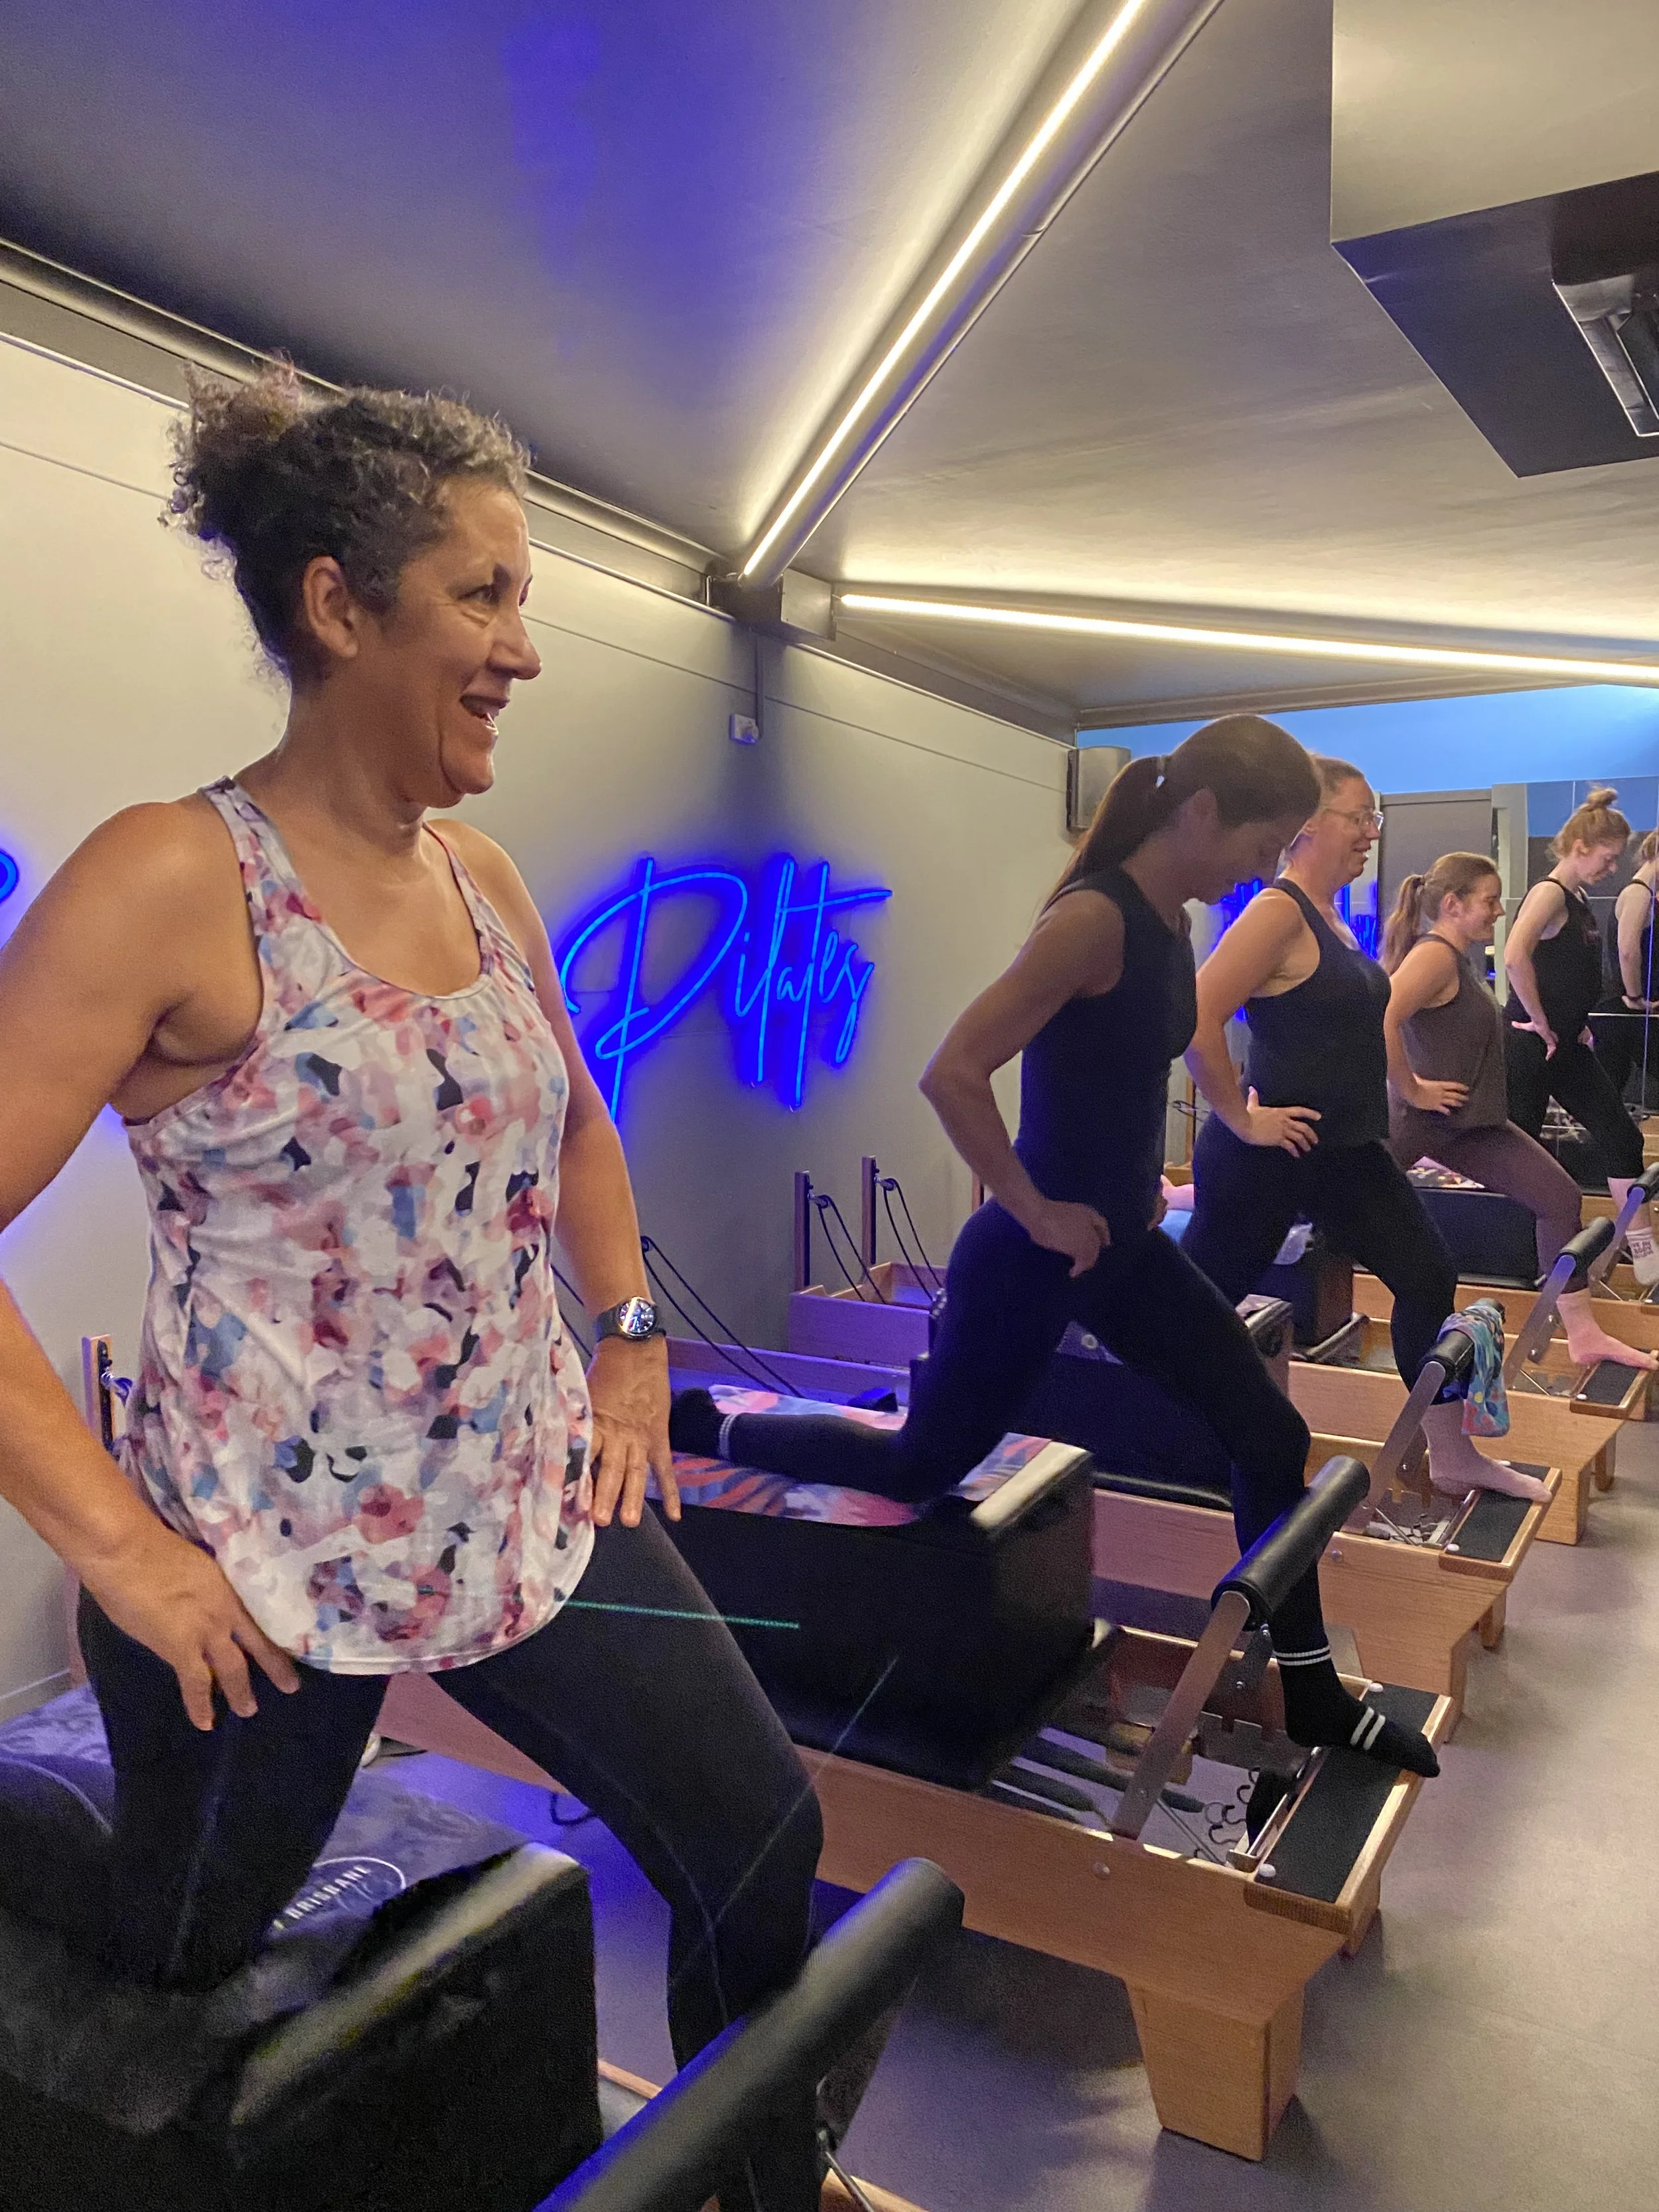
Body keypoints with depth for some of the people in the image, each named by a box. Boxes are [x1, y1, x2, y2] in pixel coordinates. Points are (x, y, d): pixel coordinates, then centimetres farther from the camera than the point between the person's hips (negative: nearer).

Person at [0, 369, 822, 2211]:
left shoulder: (486, 880, 3)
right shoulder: (171, 883, -18)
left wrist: (633, 1338, 9)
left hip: (536, 1506, 6)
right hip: (263, 1576, -5)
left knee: (763, 1843, 10)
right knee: (168, 1974, 19)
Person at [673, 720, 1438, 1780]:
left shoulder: (1171, 921, 6)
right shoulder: (1094, 917, -23)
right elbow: (952, 1075, -30)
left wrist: (1139, 1177, 14)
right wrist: (1038, 1214, -22)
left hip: (1124, 1245, 9)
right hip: (1036, 1255, -9)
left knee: (1273, 1437, 7)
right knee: (922, 1465, 8)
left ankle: (1310, 1696, 24)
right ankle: (705, 1426, 29)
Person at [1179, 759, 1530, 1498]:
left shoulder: (1331, 918, 10)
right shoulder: (1277, 910, -19)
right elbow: (1196, 1020, -30)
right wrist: (1240, 1118, -22)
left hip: (1347, 1152, 9)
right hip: (1268, 1158, -9)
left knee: (1429, 1278, 9)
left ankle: (1453, 1457, 21)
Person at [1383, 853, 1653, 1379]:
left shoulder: (1459, 958, 12)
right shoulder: (1436, 954, -18)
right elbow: (1380, 1020, -34)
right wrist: (1411, 1091, -25)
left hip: (1471, 1123, 10)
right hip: (1422, 1119, -10)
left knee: (1559, 1197, 3)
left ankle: (1583, 1335, 7)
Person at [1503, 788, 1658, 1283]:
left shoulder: (1579, 900, 13)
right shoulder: (1550, 893, -15)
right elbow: (1515, 957, -32)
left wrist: (1578, 1024, 14)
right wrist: (1540, 1024, -22)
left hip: (1567, 1045, 9)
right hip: (1530, 1045, -9)